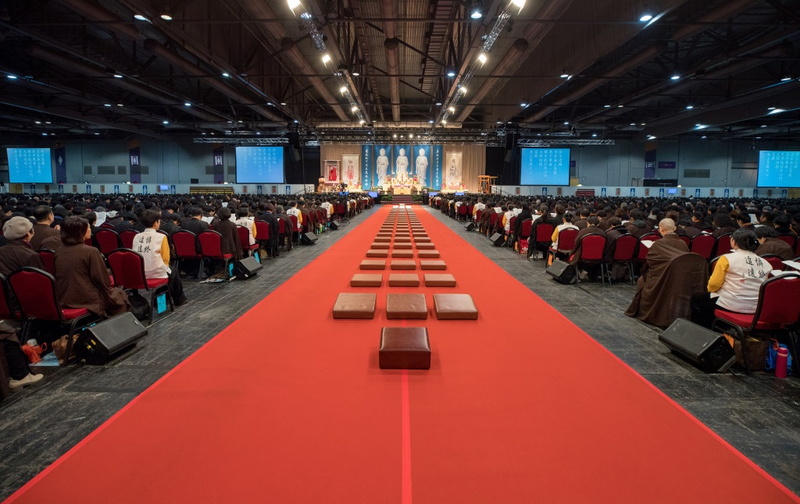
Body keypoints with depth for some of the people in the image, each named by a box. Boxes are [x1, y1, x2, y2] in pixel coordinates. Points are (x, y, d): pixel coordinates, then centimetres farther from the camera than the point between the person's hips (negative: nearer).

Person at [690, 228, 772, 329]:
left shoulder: (727, 258, -11)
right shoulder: (765, 263, 3)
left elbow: (713, 285, -9)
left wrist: (709, 288, 12)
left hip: (731, 305, -6)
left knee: (697, 298, 17)